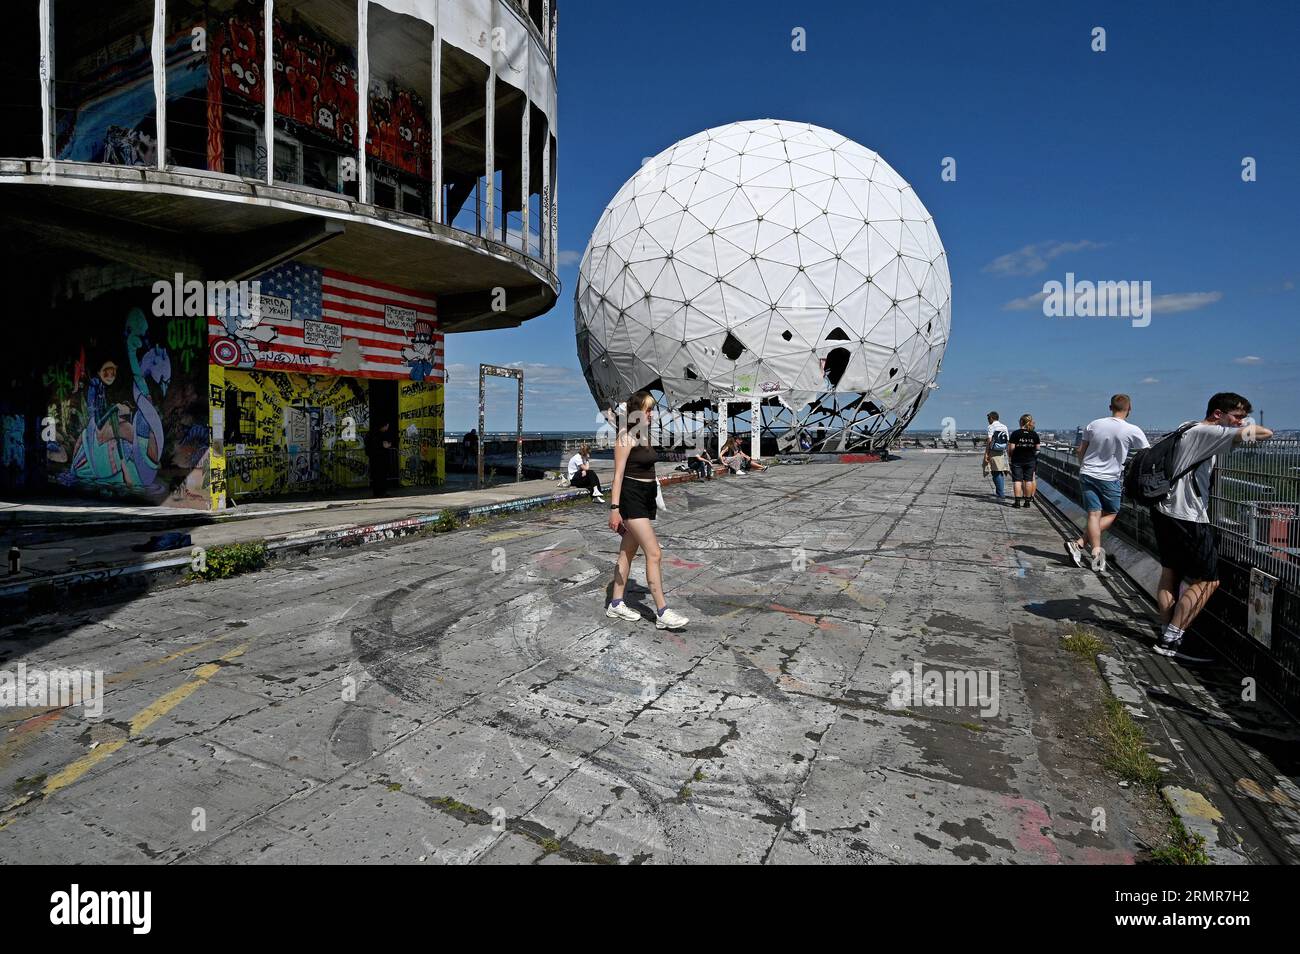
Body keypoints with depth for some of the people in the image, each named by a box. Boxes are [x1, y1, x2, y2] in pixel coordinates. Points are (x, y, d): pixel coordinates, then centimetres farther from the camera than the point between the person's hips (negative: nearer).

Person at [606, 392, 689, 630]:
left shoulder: (644, 435, 14)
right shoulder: (626, 437, -13)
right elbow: (618, 474, -17)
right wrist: (614, 508, -21)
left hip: (646, 498, 9)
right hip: (631, 498, -9)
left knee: (628, 552, 14)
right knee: (654, 554, -10)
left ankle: (616, 604, 24)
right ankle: (663, 613, -6)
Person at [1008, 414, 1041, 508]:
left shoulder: (1015, 433, -10)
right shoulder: (1034, 434, 1)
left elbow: (1012, 448, -11)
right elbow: (1037, 448, 5)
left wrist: (1010, 454, 7)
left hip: (1017, 460, -3)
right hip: (1030, 460, 3)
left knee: (1017, 480, 0)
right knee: (1029, 480, 8)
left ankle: (1018, 501, -4)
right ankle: (1028, 501, 11)